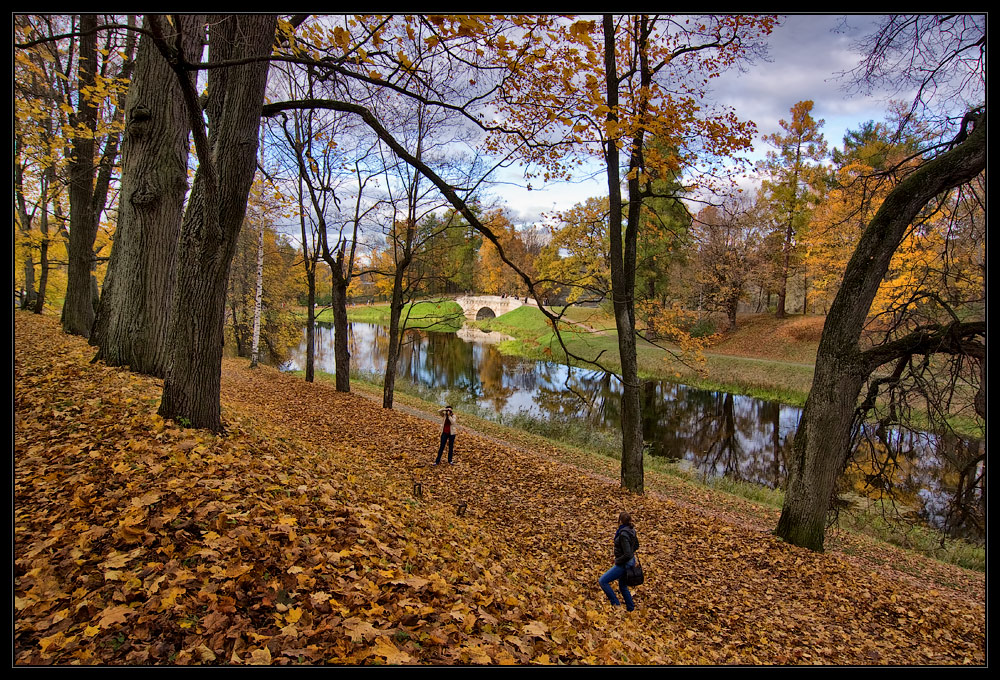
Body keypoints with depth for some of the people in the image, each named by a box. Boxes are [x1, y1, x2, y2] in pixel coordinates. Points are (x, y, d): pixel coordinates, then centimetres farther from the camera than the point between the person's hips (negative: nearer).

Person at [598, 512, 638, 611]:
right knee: (623, 586, 25)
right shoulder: (631, 530, 0)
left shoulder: (623, 534, -27)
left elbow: (627, 555, -29)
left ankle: (616, 605, 2)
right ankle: (631, 609, 34)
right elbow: (636, 546, 17)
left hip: (624, 564, -10)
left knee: (602, 581, -4)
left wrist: (617, 561, -14)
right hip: (630, 562, 10)